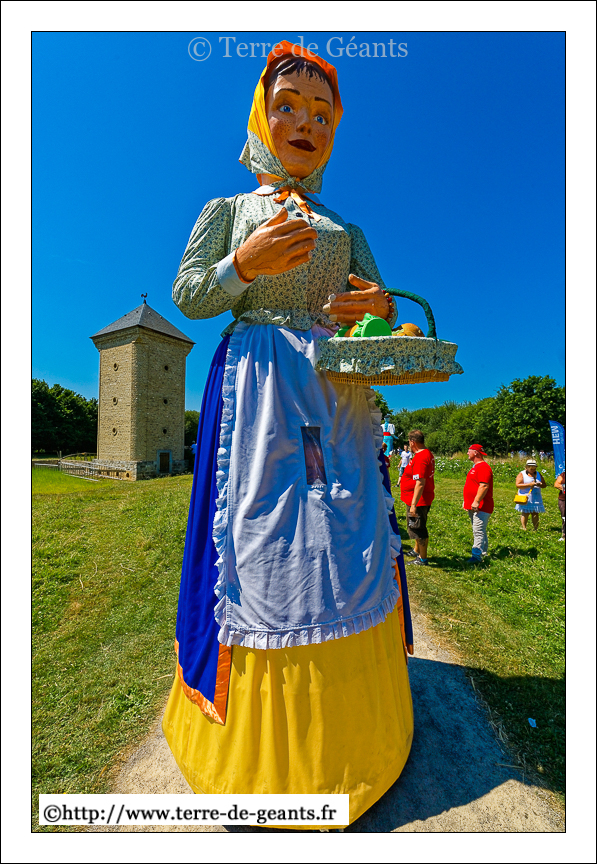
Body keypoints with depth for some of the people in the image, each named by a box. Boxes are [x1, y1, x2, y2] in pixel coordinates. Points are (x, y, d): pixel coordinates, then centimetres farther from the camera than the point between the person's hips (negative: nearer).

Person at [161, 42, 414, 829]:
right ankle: (255, 728, 19)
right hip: (257, 385, -3)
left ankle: (346, 718, 26)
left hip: (339, 394, 4)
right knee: (260, 535, -7)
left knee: (347, 540, 2)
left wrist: (384, 309, -5)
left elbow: (378, 308, 18)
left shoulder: (347, 232, 26)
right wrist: (246, 263, -9)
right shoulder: (227, 210, 19)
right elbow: (188, 294, 7)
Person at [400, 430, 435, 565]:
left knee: (418, 529, 4)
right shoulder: (428, 453, 8)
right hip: (424, 498, 11)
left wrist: (413, 505, -27)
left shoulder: (420, 458, -25)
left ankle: (422, 558, 19)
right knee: (417, 527, 24)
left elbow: (420, 483, -29)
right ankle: (416, 551, 42)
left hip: (418, 500, -11)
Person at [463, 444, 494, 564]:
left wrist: (476, 501, -27)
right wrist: (467, 502, 24)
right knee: (479, 532, 17)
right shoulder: (476, 467, 18)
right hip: (473, 507, 11)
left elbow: (484, 486, -25)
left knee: (479, 532, -10)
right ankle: (483, 553, 27)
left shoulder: (483, 467, -16)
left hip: (481, 507, -11)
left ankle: (476, 556, -9)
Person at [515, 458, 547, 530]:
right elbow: (518, 485, -10)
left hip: (536, 498, 4)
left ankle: (535, 528, 5)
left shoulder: (538, 474, 17)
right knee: (525, 513, -6)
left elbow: (544, 485, 16)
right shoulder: (522, 474, 0)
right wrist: (529, 485, -19)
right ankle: (524, 528, -1)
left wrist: (539, 484, -7)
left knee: (535, 513, 1)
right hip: (526, 498, -4)